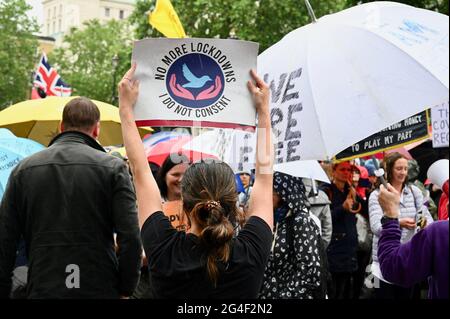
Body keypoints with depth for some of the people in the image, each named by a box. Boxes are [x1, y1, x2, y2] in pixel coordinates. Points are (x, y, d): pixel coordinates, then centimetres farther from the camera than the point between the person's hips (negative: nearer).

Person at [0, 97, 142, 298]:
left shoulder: (23, 169, 5)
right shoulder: (112, 167, -4)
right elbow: (130, 239, -11)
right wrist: (125, 290, 0)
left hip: (42, 289, 2)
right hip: (100, 289, -2)